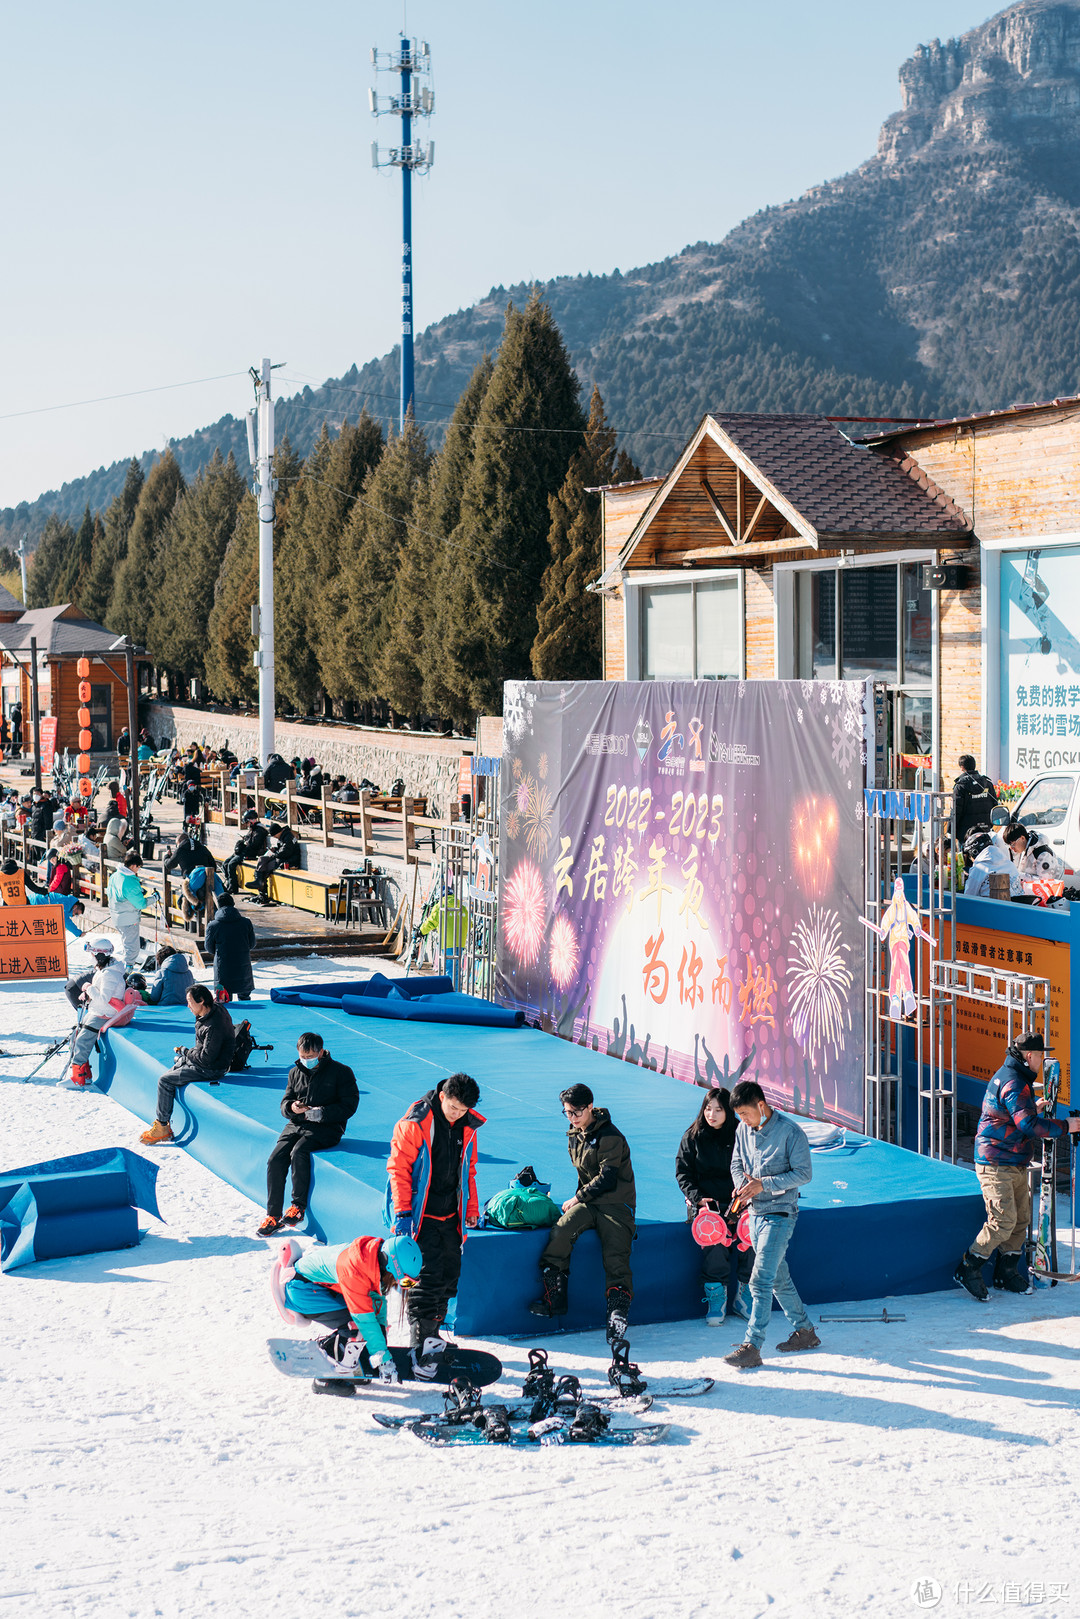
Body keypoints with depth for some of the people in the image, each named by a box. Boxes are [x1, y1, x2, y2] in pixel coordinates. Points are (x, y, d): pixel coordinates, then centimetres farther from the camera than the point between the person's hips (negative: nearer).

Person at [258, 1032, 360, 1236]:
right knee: (275, 1160, -18)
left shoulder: (340, 1072, -2)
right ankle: (273, 1215, -11)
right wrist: (291, 1107, -9)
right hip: (296, 1124, 5)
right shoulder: (295, 1072, 14)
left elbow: (349, 1106, -6)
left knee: (299, 1152, -32)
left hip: (326, 1128, -5)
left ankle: (299, 1206, -18)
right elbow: (285, 1103, 17)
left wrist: (322, 1113, -19)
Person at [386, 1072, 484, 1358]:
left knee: (450, 1272, 8)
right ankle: (421, 1338, -7)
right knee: (427, 1273, -12)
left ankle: (434, 1330, 20)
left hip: (450, 1216, 6)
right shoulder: (415, 1123, -14)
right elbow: (398, 1167, -12)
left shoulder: (467, 1127, 5)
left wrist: (471, 1209, 15)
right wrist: (402, 1211, -16)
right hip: (420, 1214, -6)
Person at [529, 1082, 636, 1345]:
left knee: (615, 1258, -22)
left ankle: (618, 1313, -20)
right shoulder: (574, 1136, 14)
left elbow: (607, 1178, -16)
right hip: (587, 1203, 5)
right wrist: (580, 1199, 8)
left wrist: (577, 1198, -9)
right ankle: (554, 1298, -23)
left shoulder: (611, 1137, -11)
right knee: (561, 1231, -23)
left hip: (616, 1205, -5)